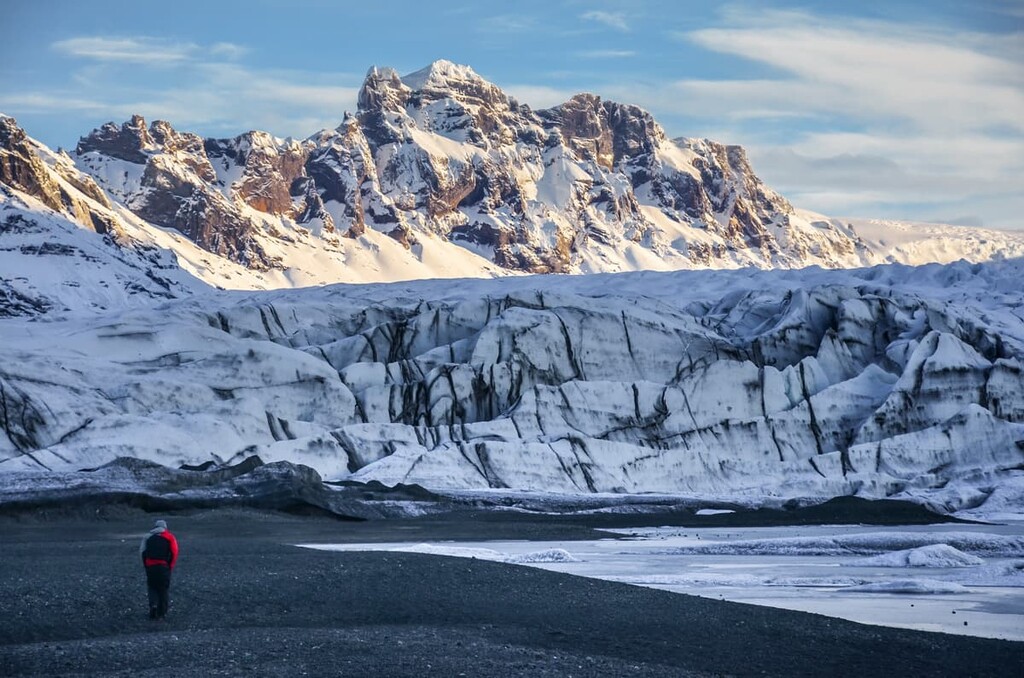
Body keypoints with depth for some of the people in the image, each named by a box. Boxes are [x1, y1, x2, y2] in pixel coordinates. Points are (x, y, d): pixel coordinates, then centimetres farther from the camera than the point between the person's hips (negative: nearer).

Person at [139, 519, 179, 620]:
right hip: (164, 566, -2)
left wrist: (146, 566, 9)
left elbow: (142, 552, 6)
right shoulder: (169, 537, 7)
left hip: (150, 566, 2)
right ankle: (162, 613, 9)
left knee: (152, 588, 15)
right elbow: (174, 552, -4)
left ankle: (153, 606, -6)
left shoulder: (148, 537, 15)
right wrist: (170, 566, 3)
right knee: (164, 589, 9)